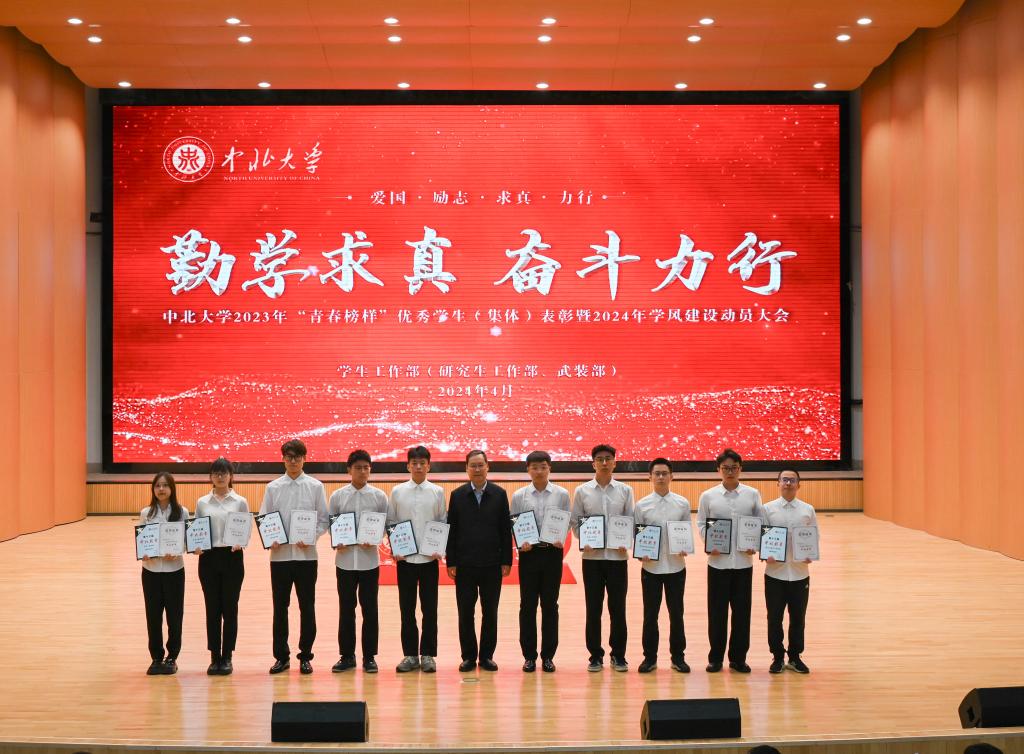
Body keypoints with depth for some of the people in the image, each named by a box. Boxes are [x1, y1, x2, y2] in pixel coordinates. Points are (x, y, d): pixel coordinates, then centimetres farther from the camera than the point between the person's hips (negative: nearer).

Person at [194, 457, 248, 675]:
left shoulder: (240, 502, 2)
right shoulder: (202, 502, 7)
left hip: (232, 557, -2)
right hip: (208, 558, 2)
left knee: (229, 608, 2)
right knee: (212, 608, 4)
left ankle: (226, 658, 11)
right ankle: (215, 658, 12)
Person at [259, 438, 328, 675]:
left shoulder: (315, 486, 3)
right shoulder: (273, 487, 7)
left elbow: (323, 520, 2)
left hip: (306, 555, -1)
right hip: (280, 555, 1)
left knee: (307, 607, 4)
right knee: (280, 607, 5)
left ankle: (305, 656, 12)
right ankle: (281, 656, 15)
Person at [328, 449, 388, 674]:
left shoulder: (379, 496, 3)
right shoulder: (338, 496, 4)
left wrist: (374, 540, -15)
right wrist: (335, 543, -13)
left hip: (369, 560, -1)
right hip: (345, 560, 1)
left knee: (369, 609, 4)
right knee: (346, 609, 7)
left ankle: (369, 657, 13)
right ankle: (346, 656, 17)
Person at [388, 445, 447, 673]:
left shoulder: (437, 492, 3)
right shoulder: (397, 491, 4)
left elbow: (443, 524, 5)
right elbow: (390, 523, 7)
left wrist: (440, 549, -6)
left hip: (429, 558, 0)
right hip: (405, 558, 1)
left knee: (429, 608, 2)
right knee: (407, 608, 4)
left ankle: (428, 655, 10)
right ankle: (410, 654, 12)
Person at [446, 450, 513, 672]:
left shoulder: (499, 494, 3)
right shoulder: (457, 495, 4)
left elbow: (506, 529, 2)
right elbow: (451, 530, 3)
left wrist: (506, 561, -3)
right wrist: (450, 562, -2)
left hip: (492, 564, 0)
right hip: (464, 564, 0)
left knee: (490, 612, 5)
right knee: (465, 613, 4)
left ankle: (487, 656, 14)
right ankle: (468, 656, 13)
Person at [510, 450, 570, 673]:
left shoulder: (562, 494, 2)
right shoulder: (519, 496, 3)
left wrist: (561, 541, -14)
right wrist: (520, 544, -12)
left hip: (552, 552, 0)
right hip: (529, 553, 0)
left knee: (550, 605, 5)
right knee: (527, 605, 4)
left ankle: (548, 656, 14)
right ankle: (529, 656, 13)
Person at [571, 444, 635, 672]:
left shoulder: (625, 490, 6)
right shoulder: (582, 491, 4)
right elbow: (576, 522, 4)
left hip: (617, 556, 0)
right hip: (592, 556, 0)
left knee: (617, 608, 4)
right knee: (593, 608, 4)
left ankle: (618, 655, 14)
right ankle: (595, 656, 13)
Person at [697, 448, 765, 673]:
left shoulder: (752, 494, 4)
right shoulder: (708, 496, 3)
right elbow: (701, 524, 5)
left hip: (743, 561, 1)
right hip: (718, 561, -1)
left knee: (742, 610, 6)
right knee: (717, 610, 4)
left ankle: (738, 658, 17)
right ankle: (715, 657, 15)